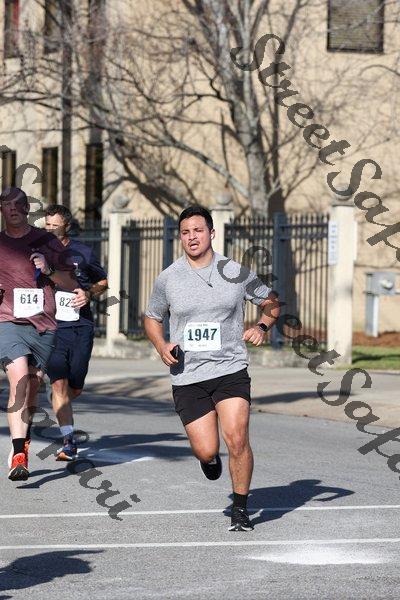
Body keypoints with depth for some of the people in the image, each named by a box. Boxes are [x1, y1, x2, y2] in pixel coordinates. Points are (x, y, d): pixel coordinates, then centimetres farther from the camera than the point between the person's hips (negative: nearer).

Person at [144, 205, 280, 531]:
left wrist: (262, 327, -4)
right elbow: (152, 318, 18)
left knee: (236, 439, -16)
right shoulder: (168, 279, 3)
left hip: (230, 369, -1)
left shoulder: (236, 272, 1)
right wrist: (162, 346, -1)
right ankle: (210, 458, 34)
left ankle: (240, 508, 3)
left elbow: (271, 302, 16)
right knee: (206, 451, -5)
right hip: (187, 376, 1)